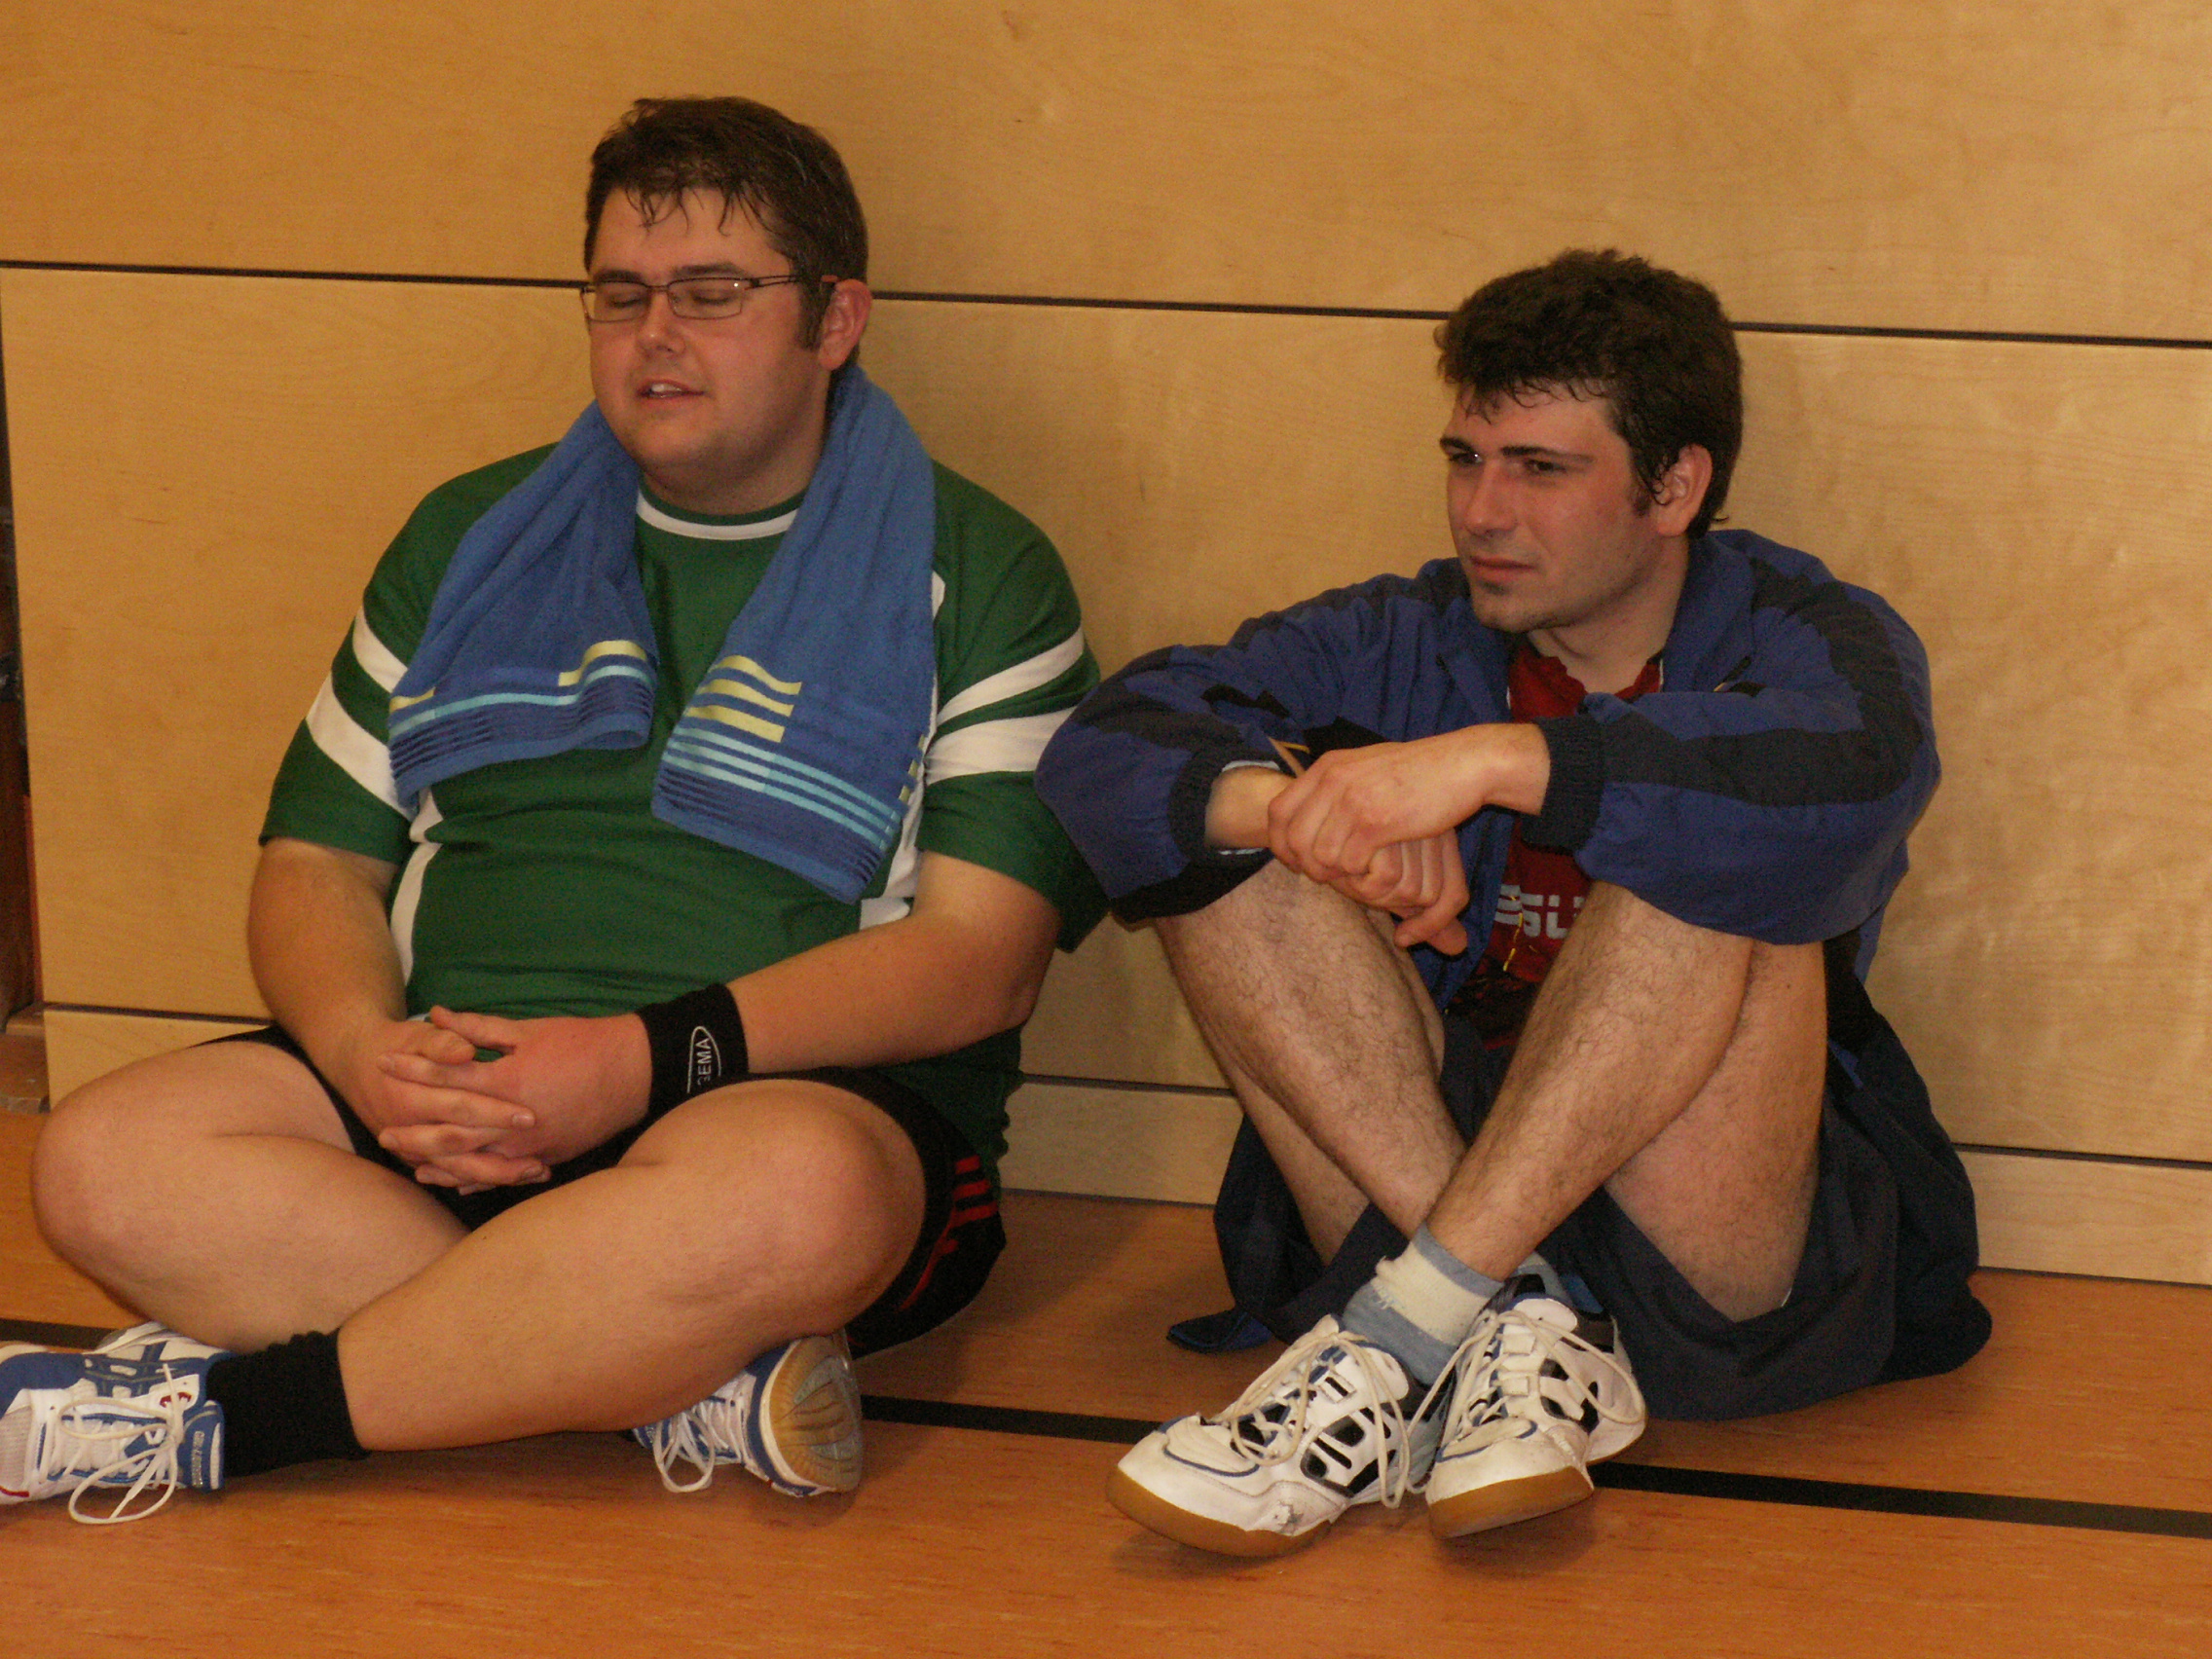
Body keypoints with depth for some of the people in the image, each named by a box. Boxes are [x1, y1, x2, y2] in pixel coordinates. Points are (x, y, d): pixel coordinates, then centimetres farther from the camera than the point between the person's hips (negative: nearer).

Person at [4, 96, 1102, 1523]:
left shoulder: (976, 574, 5)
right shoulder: (468, 539, 19)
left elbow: (986, 959, -5)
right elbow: (317, 861, 17)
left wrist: (653, 1059, -18)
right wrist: (369, 1052, -7)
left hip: (806, 1098, -4)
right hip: (459, 1095, 4)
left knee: (794, 1189, -40)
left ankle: (215, 1409, -24)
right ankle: (695, 1378, -27)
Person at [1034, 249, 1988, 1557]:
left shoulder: (1806, 638, 1)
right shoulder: (1401, 646, 10)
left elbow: (1852, 781, -25)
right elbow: (1105, 754, -5)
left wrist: (1488, 760, -32)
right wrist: (1292, 800, -26)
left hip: (1720, 1288, -3)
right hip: (1407, 1212, 3)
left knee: (1711, 855, -25)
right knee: (1229, 844, -12)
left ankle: (1404, 1329, -30)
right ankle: (1525, 1323, -25)